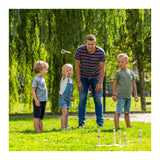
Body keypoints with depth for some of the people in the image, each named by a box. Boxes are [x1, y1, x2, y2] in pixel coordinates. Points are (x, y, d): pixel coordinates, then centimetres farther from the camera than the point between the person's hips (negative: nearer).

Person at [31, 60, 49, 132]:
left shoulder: (43, 79, 16)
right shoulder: (36, 79, -11)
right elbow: (33, 90, -15)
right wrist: (36, 100, -19)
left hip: (43, 101, 9)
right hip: (38, 101, -9)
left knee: (41, 118, 12)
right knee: (37, 117, -5)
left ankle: (41, 130, 15)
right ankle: (37, 130, -4)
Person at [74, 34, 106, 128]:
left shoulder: (101, 52, -22)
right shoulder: (80, 50, -22)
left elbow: (102, 67, -11)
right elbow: (77, 66, -11)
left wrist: (100, 83, -13)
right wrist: (78, 82, -12)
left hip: (96, 77, 0)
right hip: (83, 77, 0)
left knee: (98, 100, -5)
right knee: (82, 99, -7)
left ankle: (100, 122, 2)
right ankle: (81, 122, -1)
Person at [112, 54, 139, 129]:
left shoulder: (131, 73, 11)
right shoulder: (118, 73, -1)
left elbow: (134, 84, 16)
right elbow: (114, 84, -1)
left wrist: (135, 95, 14)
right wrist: (114, 95, -6)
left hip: (129, 96, 5)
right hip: (121, 96, -5)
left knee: (127, 113, 15)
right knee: (118, 112, -11)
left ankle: (128, 126, 24)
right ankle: (117, 127, -14)